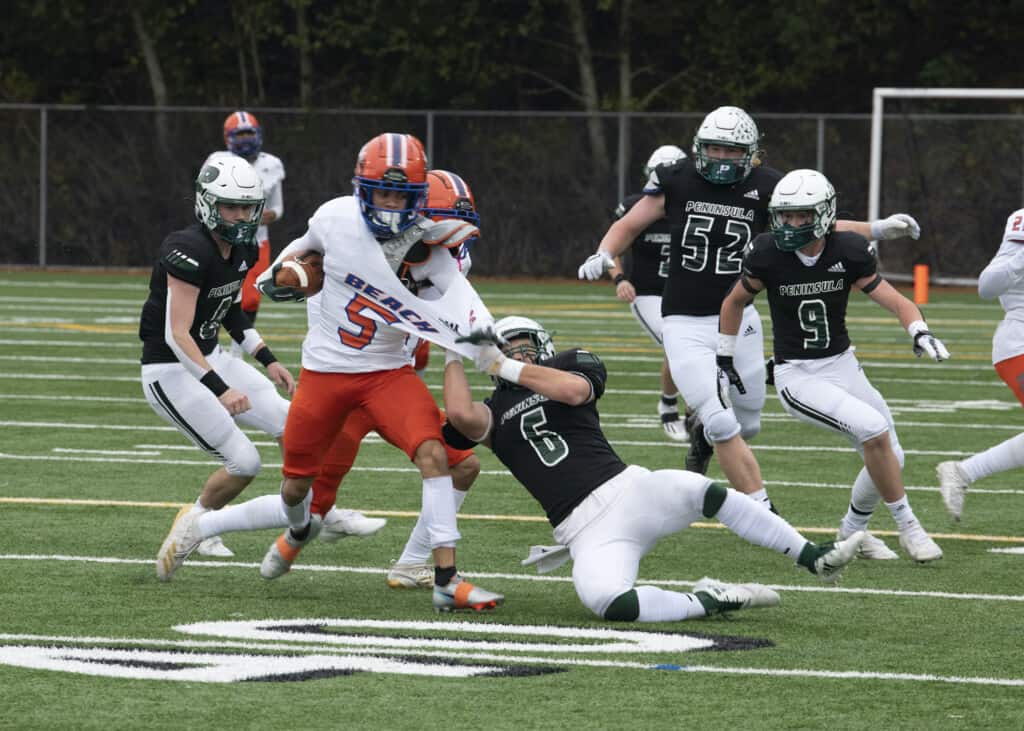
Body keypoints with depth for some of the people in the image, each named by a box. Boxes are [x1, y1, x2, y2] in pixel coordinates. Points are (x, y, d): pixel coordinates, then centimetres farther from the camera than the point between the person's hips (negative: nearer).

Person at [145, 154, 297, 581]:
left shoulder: (243, 251, 2)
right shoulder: (190, 252, -25)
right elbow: (176, 334, -28)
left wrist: (267, 360, 12)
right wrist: (220, 389, -34)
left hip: (209, 360, 9)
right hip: (171, 373, -9)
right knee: (243, 462, -11)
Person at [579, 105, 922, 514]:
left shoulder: (765, 189, -4)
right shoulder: (677, 182, -5)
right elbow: (630, 225, 7)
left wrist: (877, 231, -7)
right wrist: (603, 255, -12)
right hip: (686, 324, -3)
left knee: (746, 423, 11)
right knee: (722, 423, -16)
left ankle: (703, 435, 47)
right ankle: (763, 509, -8)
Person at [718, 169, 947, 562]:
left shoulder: (848, 252, -9)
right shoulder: (768, 253, -13)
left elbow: (894, 300, -9)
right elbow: (734, 302, 4)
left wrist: (920, 332, -28)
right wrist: (725, 358, 9)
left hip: (843, 367, 4)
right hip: (796, 377, -4)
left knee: (889, 457, 4)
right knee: (874, 430, -24)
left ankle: (852, 531, 29)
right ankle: (908, 526, -10)